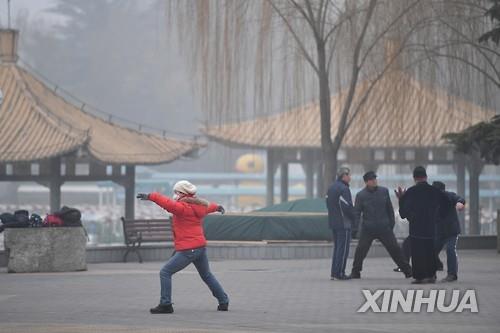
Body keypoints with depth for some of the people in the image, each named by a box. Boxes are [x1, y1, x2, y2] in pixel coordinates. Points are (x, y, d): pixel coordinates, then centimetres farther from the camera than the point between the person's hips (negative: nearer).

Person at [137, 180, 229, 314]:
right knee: (207, 275, 25)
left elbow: (169, 204, -33)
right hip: (201, 247, 9)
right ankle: (224, 301, 30)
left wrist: (151, 196, -37)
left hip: (187, 250, -9)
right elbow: (208, 207, 35)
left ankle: (165, 304, -10)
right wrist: (217, 207, 57)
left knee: (165, 273, -4)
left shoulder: (183, 207, -15)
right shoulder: (198, 206, 12)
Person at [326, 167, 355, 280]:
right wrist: (355, 217, -6)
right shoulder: (344, 189, -16)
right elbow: (347, 207, -21)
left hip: (333, 223, 9)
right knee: (343, 249, -5)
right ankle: (339, 273, -6)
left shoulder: (331, 188, 13)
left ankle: (334, 273, 15)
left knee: (337, 247, 15)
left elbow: (328, 204, 18)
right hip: (343, 223, -9)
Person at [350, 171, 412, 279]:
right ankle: (355, 272, 10)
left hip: (384, 228, 1)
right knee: (361, 250, -5)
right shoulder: (361, 195, -4)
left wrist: (392, 222, 10)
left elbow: (389, 208, 11)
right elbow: (357, 212, -2)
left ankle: (407, 271, 8)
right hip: (367, 229, -1)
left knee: (394, 248, 1)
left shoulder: (384, 191, 3)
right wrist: (355, 228, -11)